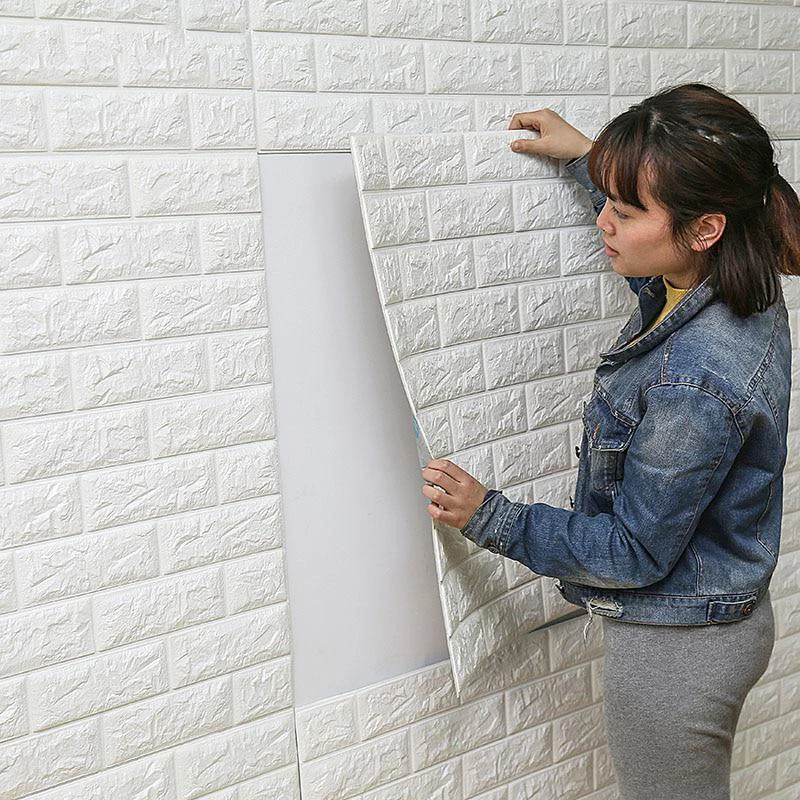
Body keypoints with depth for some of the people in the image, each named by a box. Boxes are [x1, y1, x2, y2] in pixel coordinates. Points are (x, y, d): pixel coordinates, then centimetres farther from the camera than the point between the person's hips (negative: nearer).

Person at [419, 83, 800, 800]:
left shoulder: (696, 380, -35)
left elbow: (635, 552, -23)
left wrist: (489, 517, -16)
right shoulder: (740, 284, -8)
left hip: (675, 647, -9)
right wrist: (586, 158, 20)